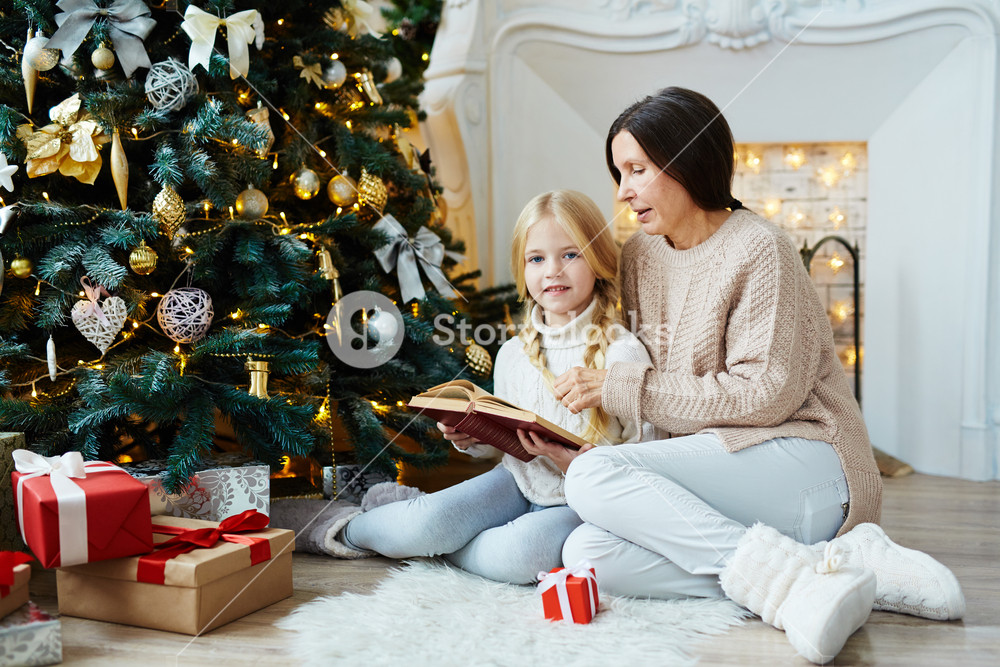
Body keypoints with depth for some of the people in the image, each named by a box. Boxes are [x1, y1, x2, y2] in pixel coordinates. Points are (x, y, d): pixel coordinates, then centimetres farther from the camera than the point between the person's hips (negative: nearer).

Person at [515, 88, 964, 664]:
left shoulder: (758, 248, -8)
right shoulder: (641, 257, 13)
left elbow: (767, 395, -15)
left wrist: (621, 388, -14)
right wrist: (572, 450, -5)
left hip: (801, 465, -8)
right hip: (707, 475, 8)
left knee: (596, 479, -25)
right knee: (586, 553, -19)